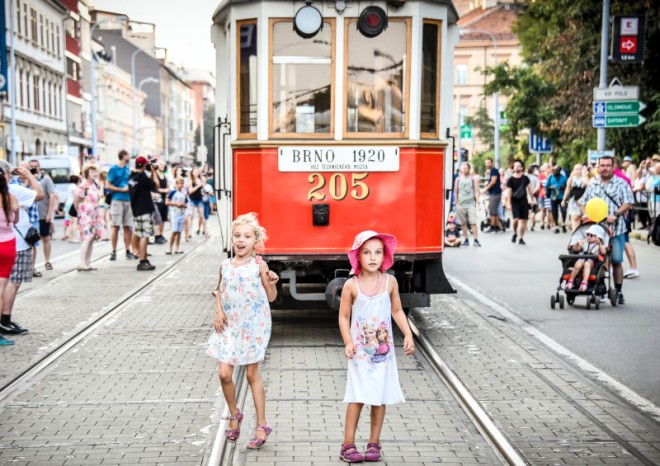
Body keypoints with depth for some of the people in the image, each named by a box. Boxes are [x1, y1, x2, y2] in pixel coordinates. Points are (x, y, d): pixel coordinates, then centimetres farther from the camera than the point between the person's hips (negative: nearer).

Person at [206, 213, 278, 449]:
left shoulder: (259, 265, -7)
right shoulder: (225, 265, 2)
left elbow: (271, 297, -2)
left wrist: (272, 283, -22)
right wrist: (218, 311, 1)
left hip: (254, 325, -3)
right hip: (230, 326, 3)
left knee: (252, 374, 4)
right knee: (224, 373, -3)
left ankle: (261, 425, 16)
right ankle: (234, 415, 24)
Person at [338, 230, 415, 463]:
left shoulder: (390, 282, -1)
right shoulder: (351, 285, -7)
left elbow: (397, 311, 9)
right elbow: (344, 316, -2)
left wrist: (408, 335, -1)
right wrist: (348, 343, -13)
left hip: (383, 350, 2)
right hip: (360, 350, -2)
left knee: (380, 397, 5)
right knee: (358, 397, -4)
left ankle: (374, 443, 17)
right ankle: (348, 445, 5)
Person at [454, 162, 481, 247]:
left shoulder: (473, 179, 4)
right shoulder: (458, 179, 9)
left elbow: (476, 192, 2)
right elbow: (456, 192, 12)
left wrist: (478, 202, -8)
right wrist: (456, 202, 8)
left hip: (471, 203, -2)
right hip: (461, 204, 2)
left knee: (473, 222, -9)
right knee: (463, 223, 5)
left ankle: (475, 240, -8)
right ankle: (466, 240, 12)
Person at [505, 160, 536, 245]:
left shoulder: (525, 178, 7)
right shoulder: (511, 179, -3)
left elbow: (529, 189, 14)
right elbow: (509, 192, -5)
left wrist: (532, 199, 13)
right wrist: (508, 203, -11)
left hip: (524, 201, 3)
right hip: (515, 202, -3)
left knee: (524, 220, 0)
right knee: (516, 219, -17)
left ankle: (521, 238, 9)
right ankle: (515, 233, 10)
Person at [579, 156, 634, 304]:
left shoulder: (621, 184, 4)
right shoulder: (592, 185, 16)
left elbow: (628, 203, -4)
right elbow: (582, 202, 19)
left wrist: (616, 215, -17)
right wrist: (586, 214, -1)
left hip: (616, 229, -3)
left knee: (616, 261, -2)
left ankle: (618, 292, 8)